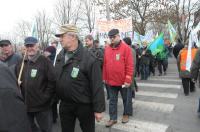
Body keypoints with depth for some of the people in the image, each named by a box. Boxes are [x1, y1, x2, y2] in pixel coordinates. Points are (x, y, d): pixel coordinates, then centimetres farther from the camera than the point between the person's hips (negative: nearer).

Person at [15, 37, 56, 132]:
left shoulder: (45, 61, -11)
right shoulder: (21, 63, 8)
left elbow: (53, 81, -14)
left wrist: (45, 97, -15)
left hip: (42, 106, -5)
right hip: (25, 105, 6)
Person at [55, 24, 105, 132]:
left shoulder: (88, 58, -21)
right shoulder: (60, 56, 1)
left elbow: (97, 86, -20)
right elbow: (55, 78, 11)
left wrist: (98, 109, -17)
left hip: (84, 105, -5)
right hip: (64, 104, 6)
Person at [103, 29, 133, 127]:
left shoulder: (126, 48, -10)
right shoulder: (107, 49, 5)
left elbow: (130, 65, -13)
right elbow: (105, 65, 9)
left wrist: (128, 80, -15)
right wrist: (104, 78, 9)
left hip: (123, 81, -4)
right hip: (111, 81, 4)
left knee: (126, 99, 14)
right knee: (112, 100, 13)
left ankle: (126, 114, 36)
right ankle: (113, 118, 27)